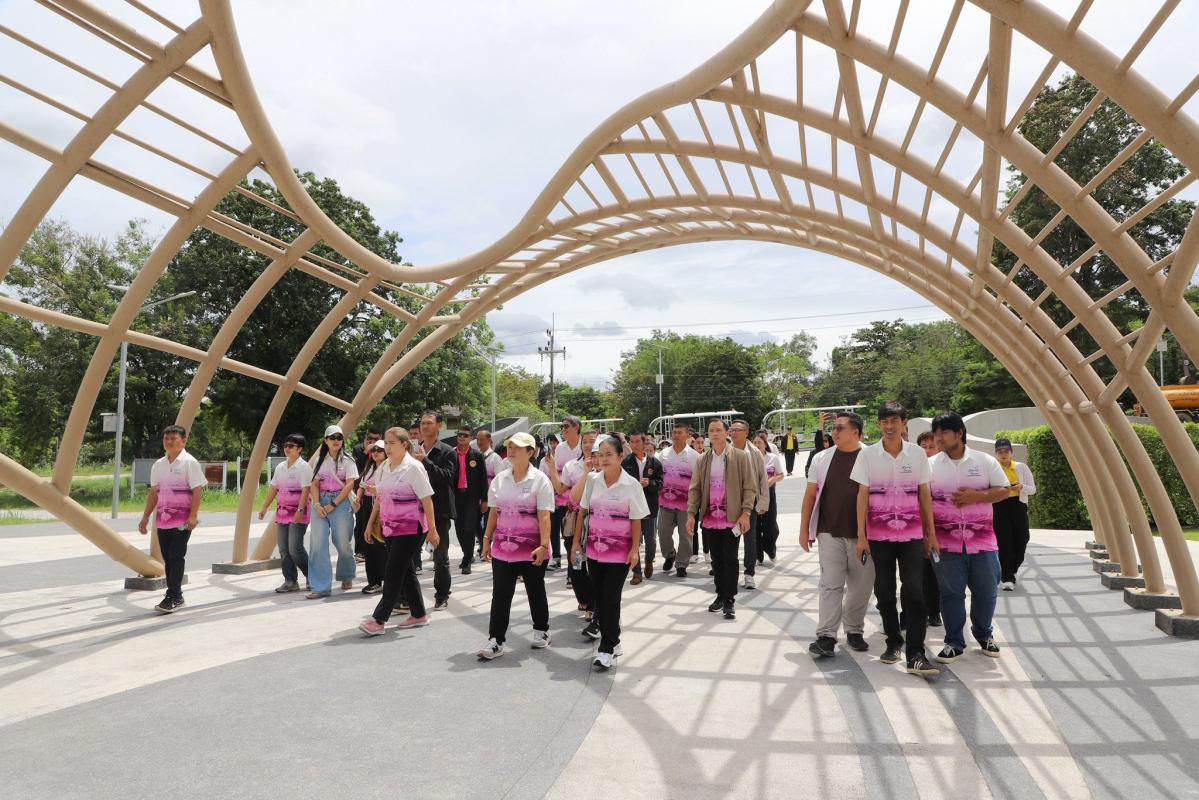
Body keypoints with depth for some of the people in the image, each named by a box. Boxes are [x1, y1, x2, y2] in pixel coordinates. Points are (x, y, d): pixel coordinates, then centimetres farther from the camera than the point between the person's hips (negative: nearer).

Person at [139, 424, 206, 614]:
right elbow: (153, 493, 16)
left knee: (176, 557, -7)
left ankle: (173, 597, -3)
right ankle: (175, 596, 18)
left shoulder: (189, 463, -7)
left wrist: (193, 516, -18)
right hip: (162, 519, 6)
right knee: (167, 558, 9)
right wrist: (145, 517, 14)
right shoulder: (158, 465, 11)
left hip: (182, 520, -6)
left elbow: (197, 491, -11)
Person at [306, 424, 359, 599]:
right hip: (320, 503, 3)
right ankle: (322, 586, -2)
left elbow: (349, 484, -7)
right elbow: (315, 484, 7)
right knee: (318, 544, -5)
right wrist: (317, 504, -9)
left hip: (340, 503, -3)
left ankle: (347, 576, 29)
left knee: (343, 544, 1)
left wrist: (333, 504, -13)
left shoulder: (347, 460, 2)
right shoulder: (319, 460, 11)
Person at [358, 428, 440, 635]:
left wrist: (432, 529, -14)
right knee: (405, 572, 13)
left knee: (393, 573, -6)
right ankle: (419, 615, 24)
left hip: (410, 529, -7)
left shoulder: (413, 467, -12)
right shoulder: (383, 468, 8)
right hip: (390, 528, 7)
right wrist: (370, 523, 15)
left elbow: (426, 500, -12)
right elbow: (379, 498, 17)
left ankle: (378, 620, -2)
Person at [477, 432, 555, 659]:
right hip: (503, 547, 4)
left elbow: (544, 516, -13)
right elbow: (494, 513, 12)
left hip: (532, 549, -4)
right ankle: (496, 640, 6)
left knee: (536, 591, 12)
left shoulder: (539, 480, -9)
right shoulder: (500, 479, 6)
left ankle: (541, 631, 31)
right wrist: (487, 539, 9)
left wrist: (544, 545, -19)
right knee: (500, 595, 1)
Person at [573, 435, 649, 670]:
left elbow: (636, 519, -6)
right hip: (594, 548, 4)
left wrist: (635, 549, -9)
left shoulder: (631, 484, -7)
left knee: (611, 598, -6)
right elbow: (583, 511, 7)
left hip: (619, 551, -4)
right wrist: (577, 541, 5)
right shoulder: (592, 481, 2)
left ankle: (607, 648, 3)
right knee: (599, 597, 9)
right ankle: (612, 641, 25)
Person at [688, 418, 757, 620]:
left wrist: (746, 513, -13)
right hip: (709, 518, 4)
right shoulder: (702, 460, 9)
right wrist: (691, 514, -1)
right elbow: (694, 488, 9)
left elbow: (750, 487, -4)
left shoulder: (741, 457, -2)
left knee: (730, 559, -2)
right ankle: (720, 595, 25)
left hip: (732, 518, -4)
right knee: (717, 560, 12)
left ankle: (730, 601, 4)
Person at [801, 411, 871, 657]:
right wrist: (804, 529, 3)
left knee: (861, 586, 8)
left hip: (862, 535, 0)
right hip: (830, 533, 1)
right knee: (830, 584, -4)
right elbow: (811, 494, 7)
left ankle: (855, 631, 24)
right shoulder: (822, 458, 5)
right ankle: (826, 636, -4)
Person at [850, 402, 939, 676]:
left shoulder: (917, 453, 2)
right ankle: (894, 642, 24)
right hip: (879, 534, 0)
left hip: (912, 534, 0)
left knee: (914, 590, -7)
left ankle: (915, 655, -5)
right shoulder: (867, 454, 0)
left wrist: (931, 534, 5)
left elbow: (925, 495, 6)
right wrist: (861, 536, -4)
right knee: (884, 590, 7)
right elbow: (862, 495, -1)